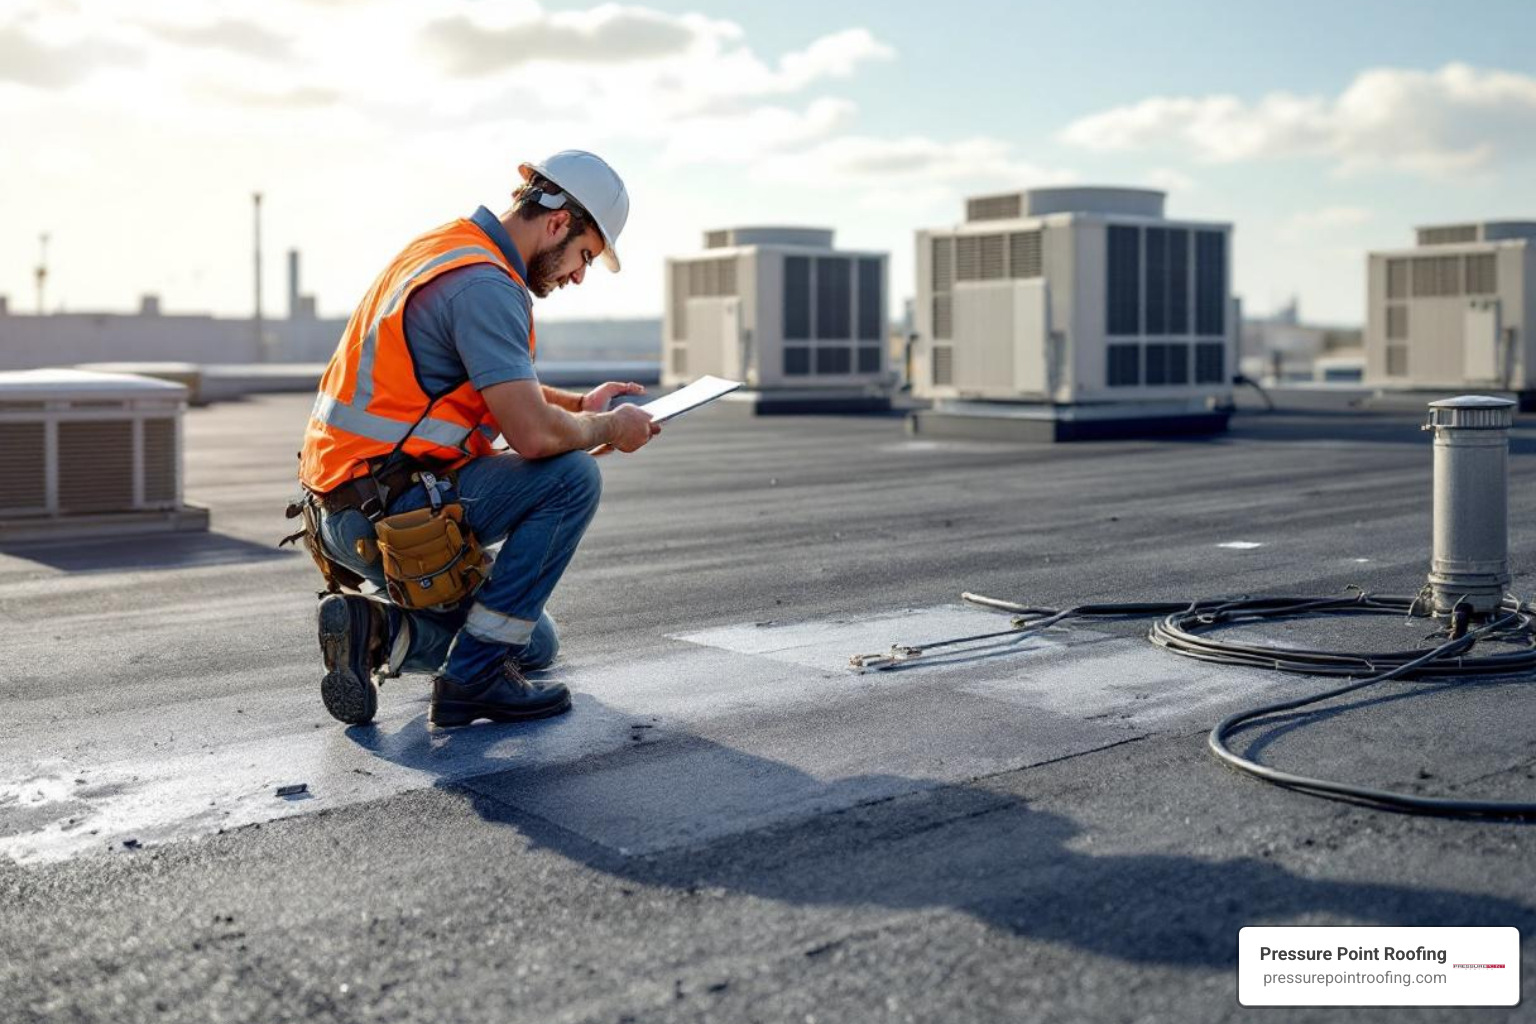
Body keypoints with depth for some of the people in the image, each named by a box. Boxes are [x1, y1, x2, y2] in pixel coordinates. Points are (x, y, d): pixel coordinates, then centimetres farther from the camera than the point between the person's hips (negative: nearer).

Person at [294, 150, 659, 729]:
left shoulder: (448, 248, 14)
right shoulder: (485, 284, -19)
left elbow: (499, 386, 29)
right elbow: (533, 434, -27)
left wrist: (579, 404, 18)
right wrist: (609, 428, -7)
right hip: (386, 511, -10)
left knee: (536, 644, 18)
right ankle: (474, 675, -10)